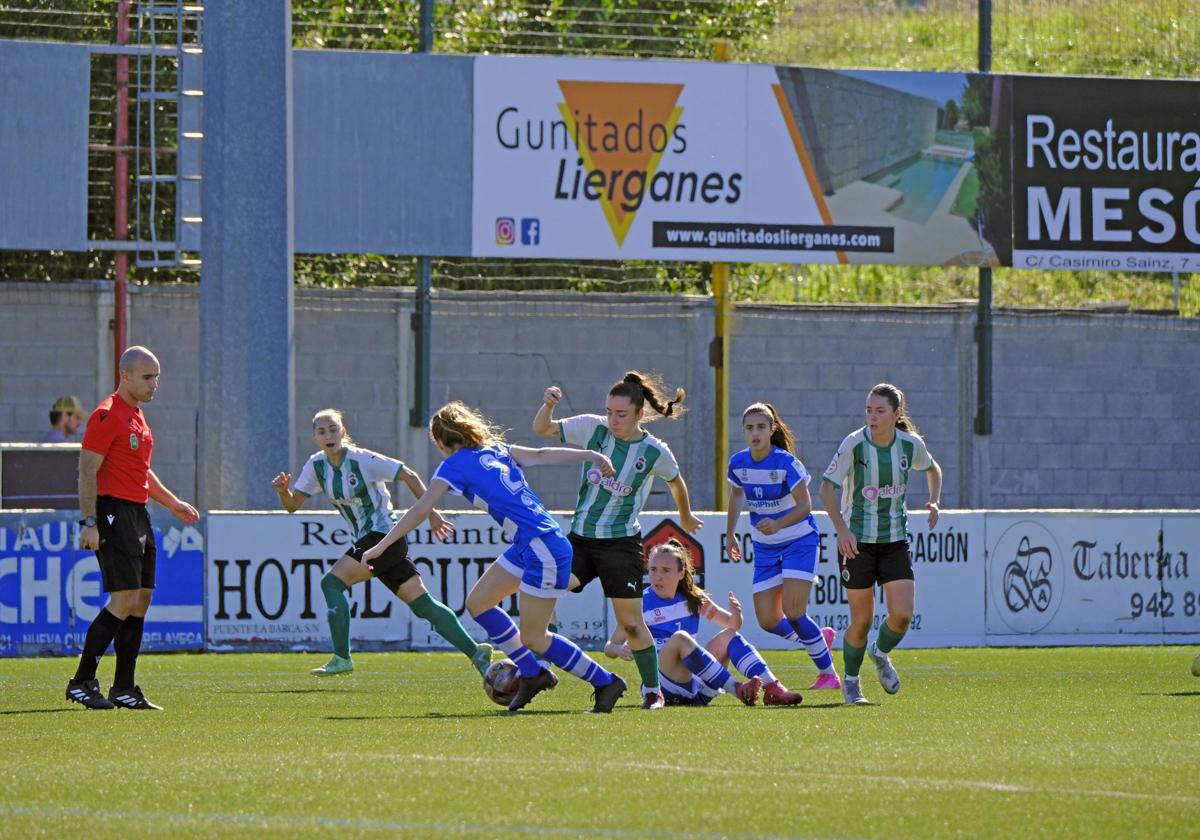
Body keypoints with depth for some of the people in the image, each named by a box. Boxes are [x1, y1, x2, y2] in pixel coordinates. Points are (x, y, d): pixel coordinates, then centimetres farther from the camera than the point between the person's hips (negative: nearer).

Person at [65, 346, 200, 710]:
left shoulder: (137, 417, 18)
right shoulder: (107, 415, -11)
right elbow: (87, 471, -15)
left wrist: (172, 502, 28)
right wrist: (89, 523, -20)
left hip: (138, 515, 10)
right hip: (114, 513, -9)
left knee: (141, 600, 7)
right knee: (124, 601, -13)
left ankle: (124, 690, 10)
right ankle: (82, 682, -7)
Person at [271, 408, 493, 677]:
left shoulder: (362, 460, -15)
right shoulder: (316, 466, 5)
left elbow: (410, 477, -9)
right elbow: (293, 504, 10)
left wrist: (431, 515, -7)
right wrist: (283, 490, -13)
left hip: (385, 534, -7)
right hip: (366, 540, 7)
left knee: (332, 582, -16)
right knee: (422, 603, 4)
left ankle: (341, 658, -13)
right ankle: (475, 652, 4)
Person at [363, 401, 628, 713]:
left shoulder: (454, 465, -6)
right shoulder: (496, 450, 14)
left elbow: (419, 511, -8)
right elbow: (541, 456, 7)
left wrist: (380, 546, -4)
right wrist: (591, 456, 5)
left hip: (544, 548, -9)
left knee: (533, 638, -1)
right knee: (478, 602, 16)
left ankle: (606, 682, 7)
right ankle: (532, 675, 21)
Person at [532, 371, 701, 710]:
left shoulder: (655, 453, -7)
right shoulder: (592, 428, -3)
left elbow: (676, 482, 14)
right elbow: (542, 429, 2)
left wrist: (686, 517, 30)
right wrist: (548, 405, -19)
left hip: (621, 543, -3)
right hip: (580, 539, 3)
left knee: (631, 624, -1)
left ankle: (653, 691, 17)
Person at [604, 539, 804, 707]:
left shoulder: (692, 599, 10)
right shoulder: (641, 604, -2)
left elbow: (732, 624, 17)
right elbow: (609, 647, -3)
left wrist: (736, 615, -7)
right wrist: (620, 650, -27)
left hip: (697, 689, 5)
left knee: (729, 635, -6)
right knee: (679, 638, -30)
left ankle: (773, 689, -23)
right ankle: (737, 690, -38)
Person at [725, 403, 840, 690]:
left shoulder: (786, 463, -20)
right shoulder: (738, 463, -4)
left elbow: (804, 506, -22)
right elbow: (736, 496, 15)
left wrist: (777, 524, -38)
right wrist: (730, 534, 10)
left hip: (799, 541, -6)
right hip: (765, 547, 6)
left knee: (792, 611, -17)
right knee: (768, 621, -1)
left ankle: (828, 673, -2)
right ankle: (819, 638, 27)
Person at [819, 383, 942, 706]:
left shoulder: (911, 444, -5)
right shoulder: (854, 444, -15)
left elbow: (932, 469, 17)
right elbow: (827, 488, -15)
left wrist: (934, 501, -1)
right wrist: (841, 529, -27)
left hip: (895, 540, 3)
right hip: (857, 542, -3)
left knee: (902, 615, -10)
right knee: (862, 619, 1)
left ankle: (880, 654, 24)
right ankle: (851, 682, 25)